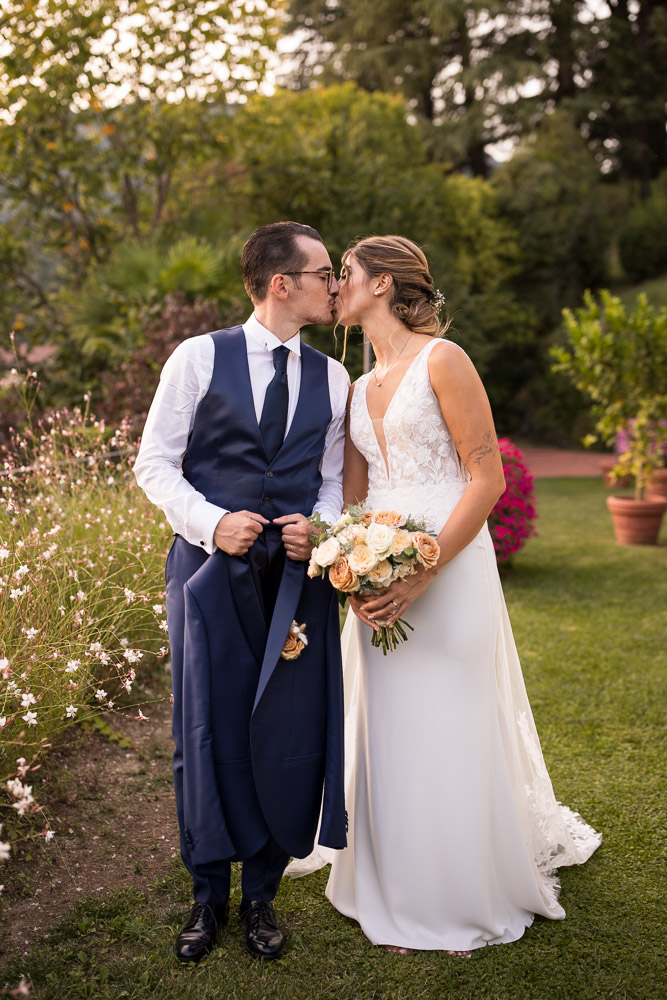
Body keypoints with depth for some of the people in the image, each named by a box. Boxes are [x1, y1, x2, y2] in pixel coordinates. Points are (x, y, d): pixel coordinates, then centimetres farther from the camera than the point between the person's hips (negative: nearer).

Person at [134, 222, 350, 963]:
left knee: (291, 741, 3)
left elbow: (331, 479, 14)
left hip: (297, 574, 3)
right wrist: (211, 521, -15)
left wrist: (320, 529, -7)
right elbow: (154, 463, 0)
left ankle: (260, 894, 27)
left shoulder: (332, 379, 10)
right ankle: (208, 894, 29)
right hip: (210, 568, -2)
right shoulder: (199, 358, -1)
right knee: (207, 736, 6)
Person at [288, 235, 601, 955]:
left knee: (450, 732, 3)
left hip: (447, 571, -6)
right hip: (378, 583, 6)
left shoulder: (442, 360, -8)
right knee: (387, 736, 11)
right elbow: (353, 495, 13)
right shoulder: (359, 387, 14)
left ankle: (468, 901, 24)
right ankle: (401, 898, 29)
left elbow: (488, 478, -12)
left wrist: (422, 575, -18)